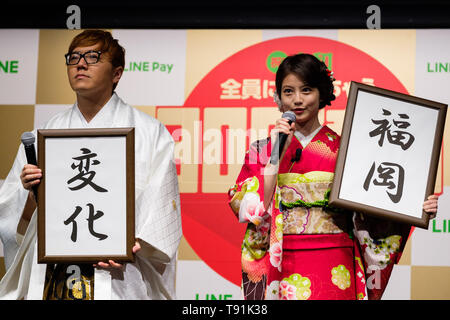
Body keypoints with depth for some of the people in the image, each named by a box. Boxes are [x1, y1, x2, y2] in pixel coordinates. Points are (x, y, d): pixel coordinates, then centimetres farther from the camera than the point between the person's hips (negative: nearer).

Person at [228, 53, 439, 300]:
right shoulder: (263, 150, 6)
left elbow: (368, 217, 3)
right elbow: (255, 211, -7)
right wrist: (277, 154, -13)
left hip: (336, 274, 0)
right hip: (285, 274, 0)